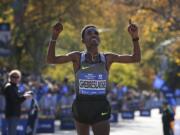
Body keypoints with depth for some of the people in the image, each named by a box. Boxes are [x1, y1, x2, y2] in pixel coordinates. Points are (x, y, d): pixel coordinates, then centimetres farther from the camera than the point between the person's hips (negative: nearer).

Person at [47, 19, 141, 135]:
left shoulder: (107, 58, 3)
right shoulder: (77, 57, 1)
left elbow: (136, 58, 1)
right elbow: (51, 59, -8)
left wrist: (135, 37, -13)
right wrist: (54, 36, -19)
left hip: (100, 108, -1)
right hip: (81, 106, 1)